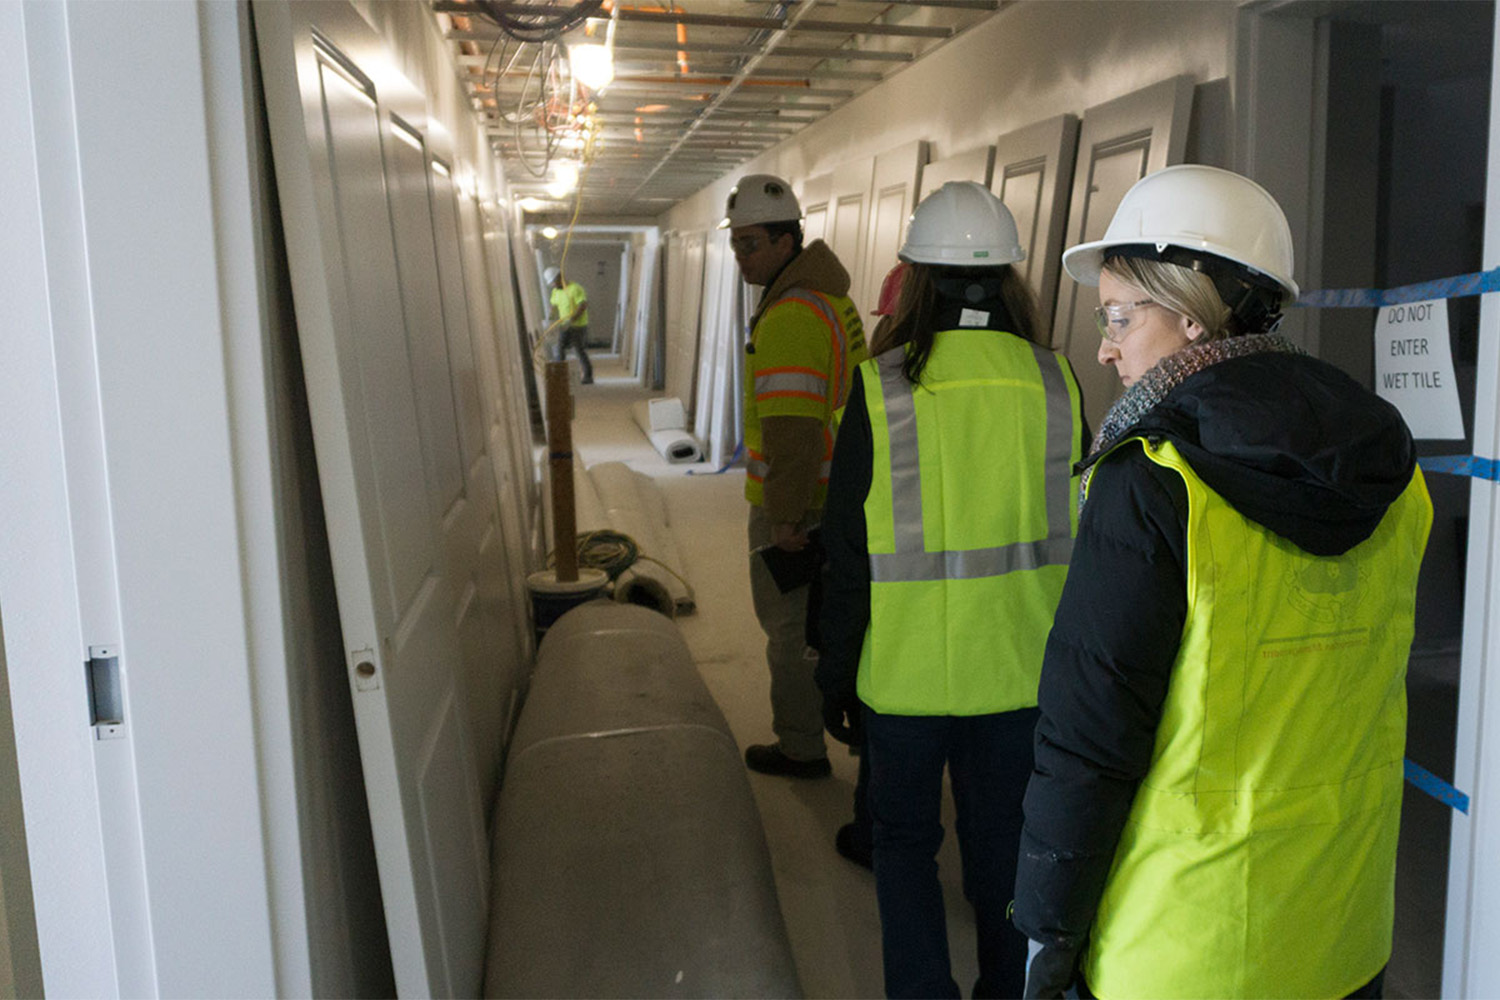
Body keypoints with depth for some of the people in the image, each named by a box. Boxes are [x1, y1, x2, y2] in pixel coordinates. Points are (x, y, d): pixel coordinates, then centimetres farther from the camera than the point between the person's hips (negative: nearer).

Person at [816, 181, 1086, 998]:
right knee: (1002, 841, 19)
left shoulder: (882, 389, -13)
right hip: (1019, 665, 3)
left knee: (904, 837, 17)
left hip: (905, 669, -2)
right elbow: (1081, 537, 3)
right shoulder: (1055, 385, -4)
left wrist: (836, 675, 2)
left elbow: (849, 555, -10)